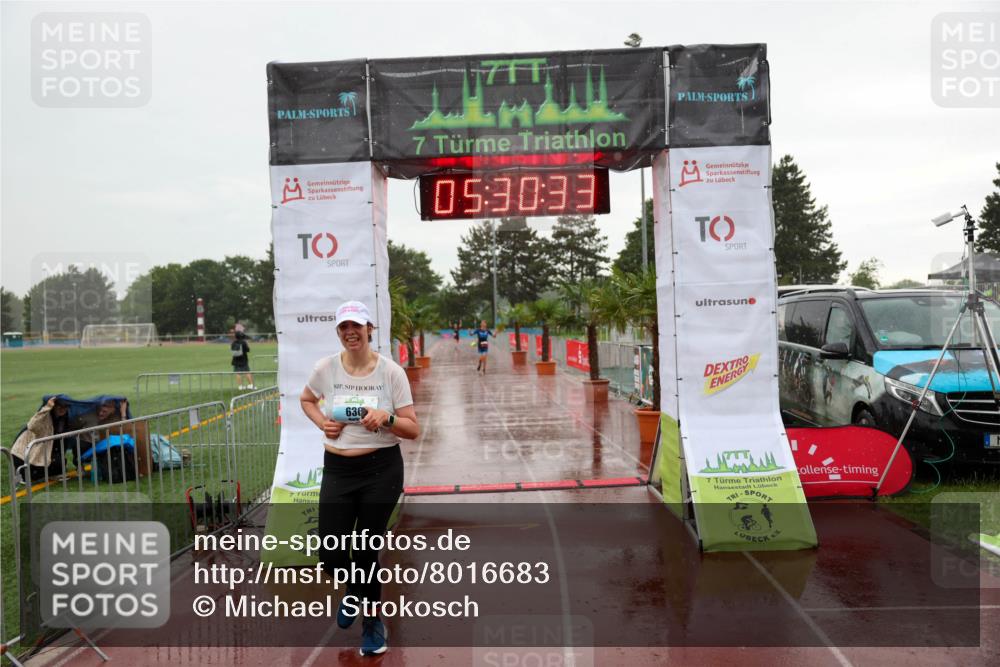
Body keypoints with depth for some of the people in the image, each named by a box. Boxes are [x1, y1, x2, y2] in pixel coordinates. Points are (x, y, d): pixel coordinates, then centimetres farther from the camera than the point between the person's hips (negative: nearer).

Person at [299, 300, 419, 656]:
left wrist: (386, 418, -25)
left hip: (382, 470, -2)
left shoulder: (391, 371, -10)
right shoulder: (325, 368, -4)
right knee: (330, 558, 2)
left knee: (365, 552, 5)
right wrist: (321, 423, -1)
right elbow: (306, 399, 19)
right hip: (337, 469, 3)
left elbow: (414, 430, -6)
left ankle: (373, 623, 33)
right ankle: (355, 589, 41)